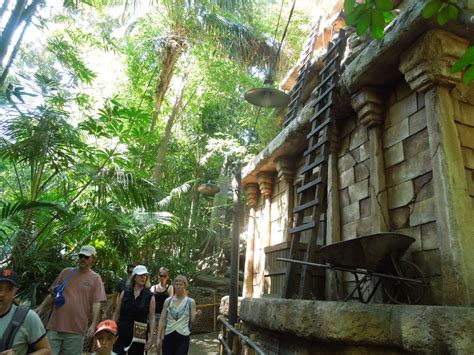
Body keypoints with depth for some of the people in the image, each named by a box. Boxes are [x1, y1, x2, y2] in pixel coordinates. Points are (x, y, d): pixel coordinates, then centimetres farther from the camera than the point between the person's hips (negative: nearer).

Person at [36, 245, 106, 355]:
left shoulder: (95, 278, 0)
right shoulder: (66, 272, 10)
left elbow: (96, 303, -5)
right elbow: (52, 294, 15)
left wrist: (93, 324, -13)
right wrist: (41, 309, 5)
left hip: (76, 330, -2)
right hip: (55, 326, 2)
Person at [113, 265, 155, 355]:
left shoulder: (150, 296, -3)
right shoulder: (125, 293, 2)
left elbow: (152, 318, -3)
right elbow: (117, 313, 8)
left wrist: (150, 337, -8)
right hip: (121, 333, 1)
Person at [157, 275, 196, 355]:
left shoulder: (190, 302, -1)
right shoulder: (168, 301, 4)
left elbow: (192, 320, -3)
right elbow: (162, 320, 5)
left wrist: (197, 315, -24)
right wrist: (159, 337, 1)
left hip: (183, 337, -2)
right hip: (168, 336, 2)